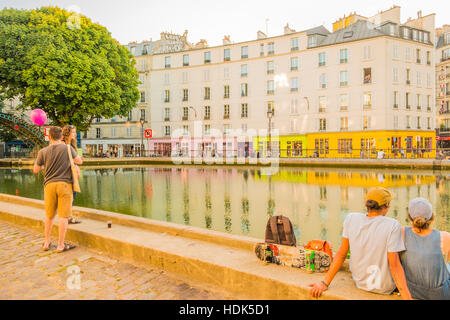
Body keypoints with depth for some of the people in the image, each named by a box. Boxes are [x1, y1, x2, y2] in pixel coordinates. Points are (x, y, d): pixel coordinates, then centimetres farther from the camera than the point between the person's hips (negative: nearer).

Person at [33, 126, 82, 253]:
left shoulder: (43, 152, 2)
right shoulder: (67, 148, -3)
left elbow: (35, 170, 12)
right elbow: (79, 161, 10)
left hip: (49, 185, 3)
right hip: (64, 184, -3)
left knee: (49, 215, 17)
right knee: (63, 215, 1)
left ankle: (46, 243, 26)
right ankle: (60, 245, 4)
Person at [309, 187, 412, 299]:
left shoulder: (351, 219, -13)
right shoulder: (392, 225, -23)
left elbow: (341, 254, -12)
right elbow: (394, 265, -24)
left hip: (359, 281, 3)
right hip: (385, 288, -3)